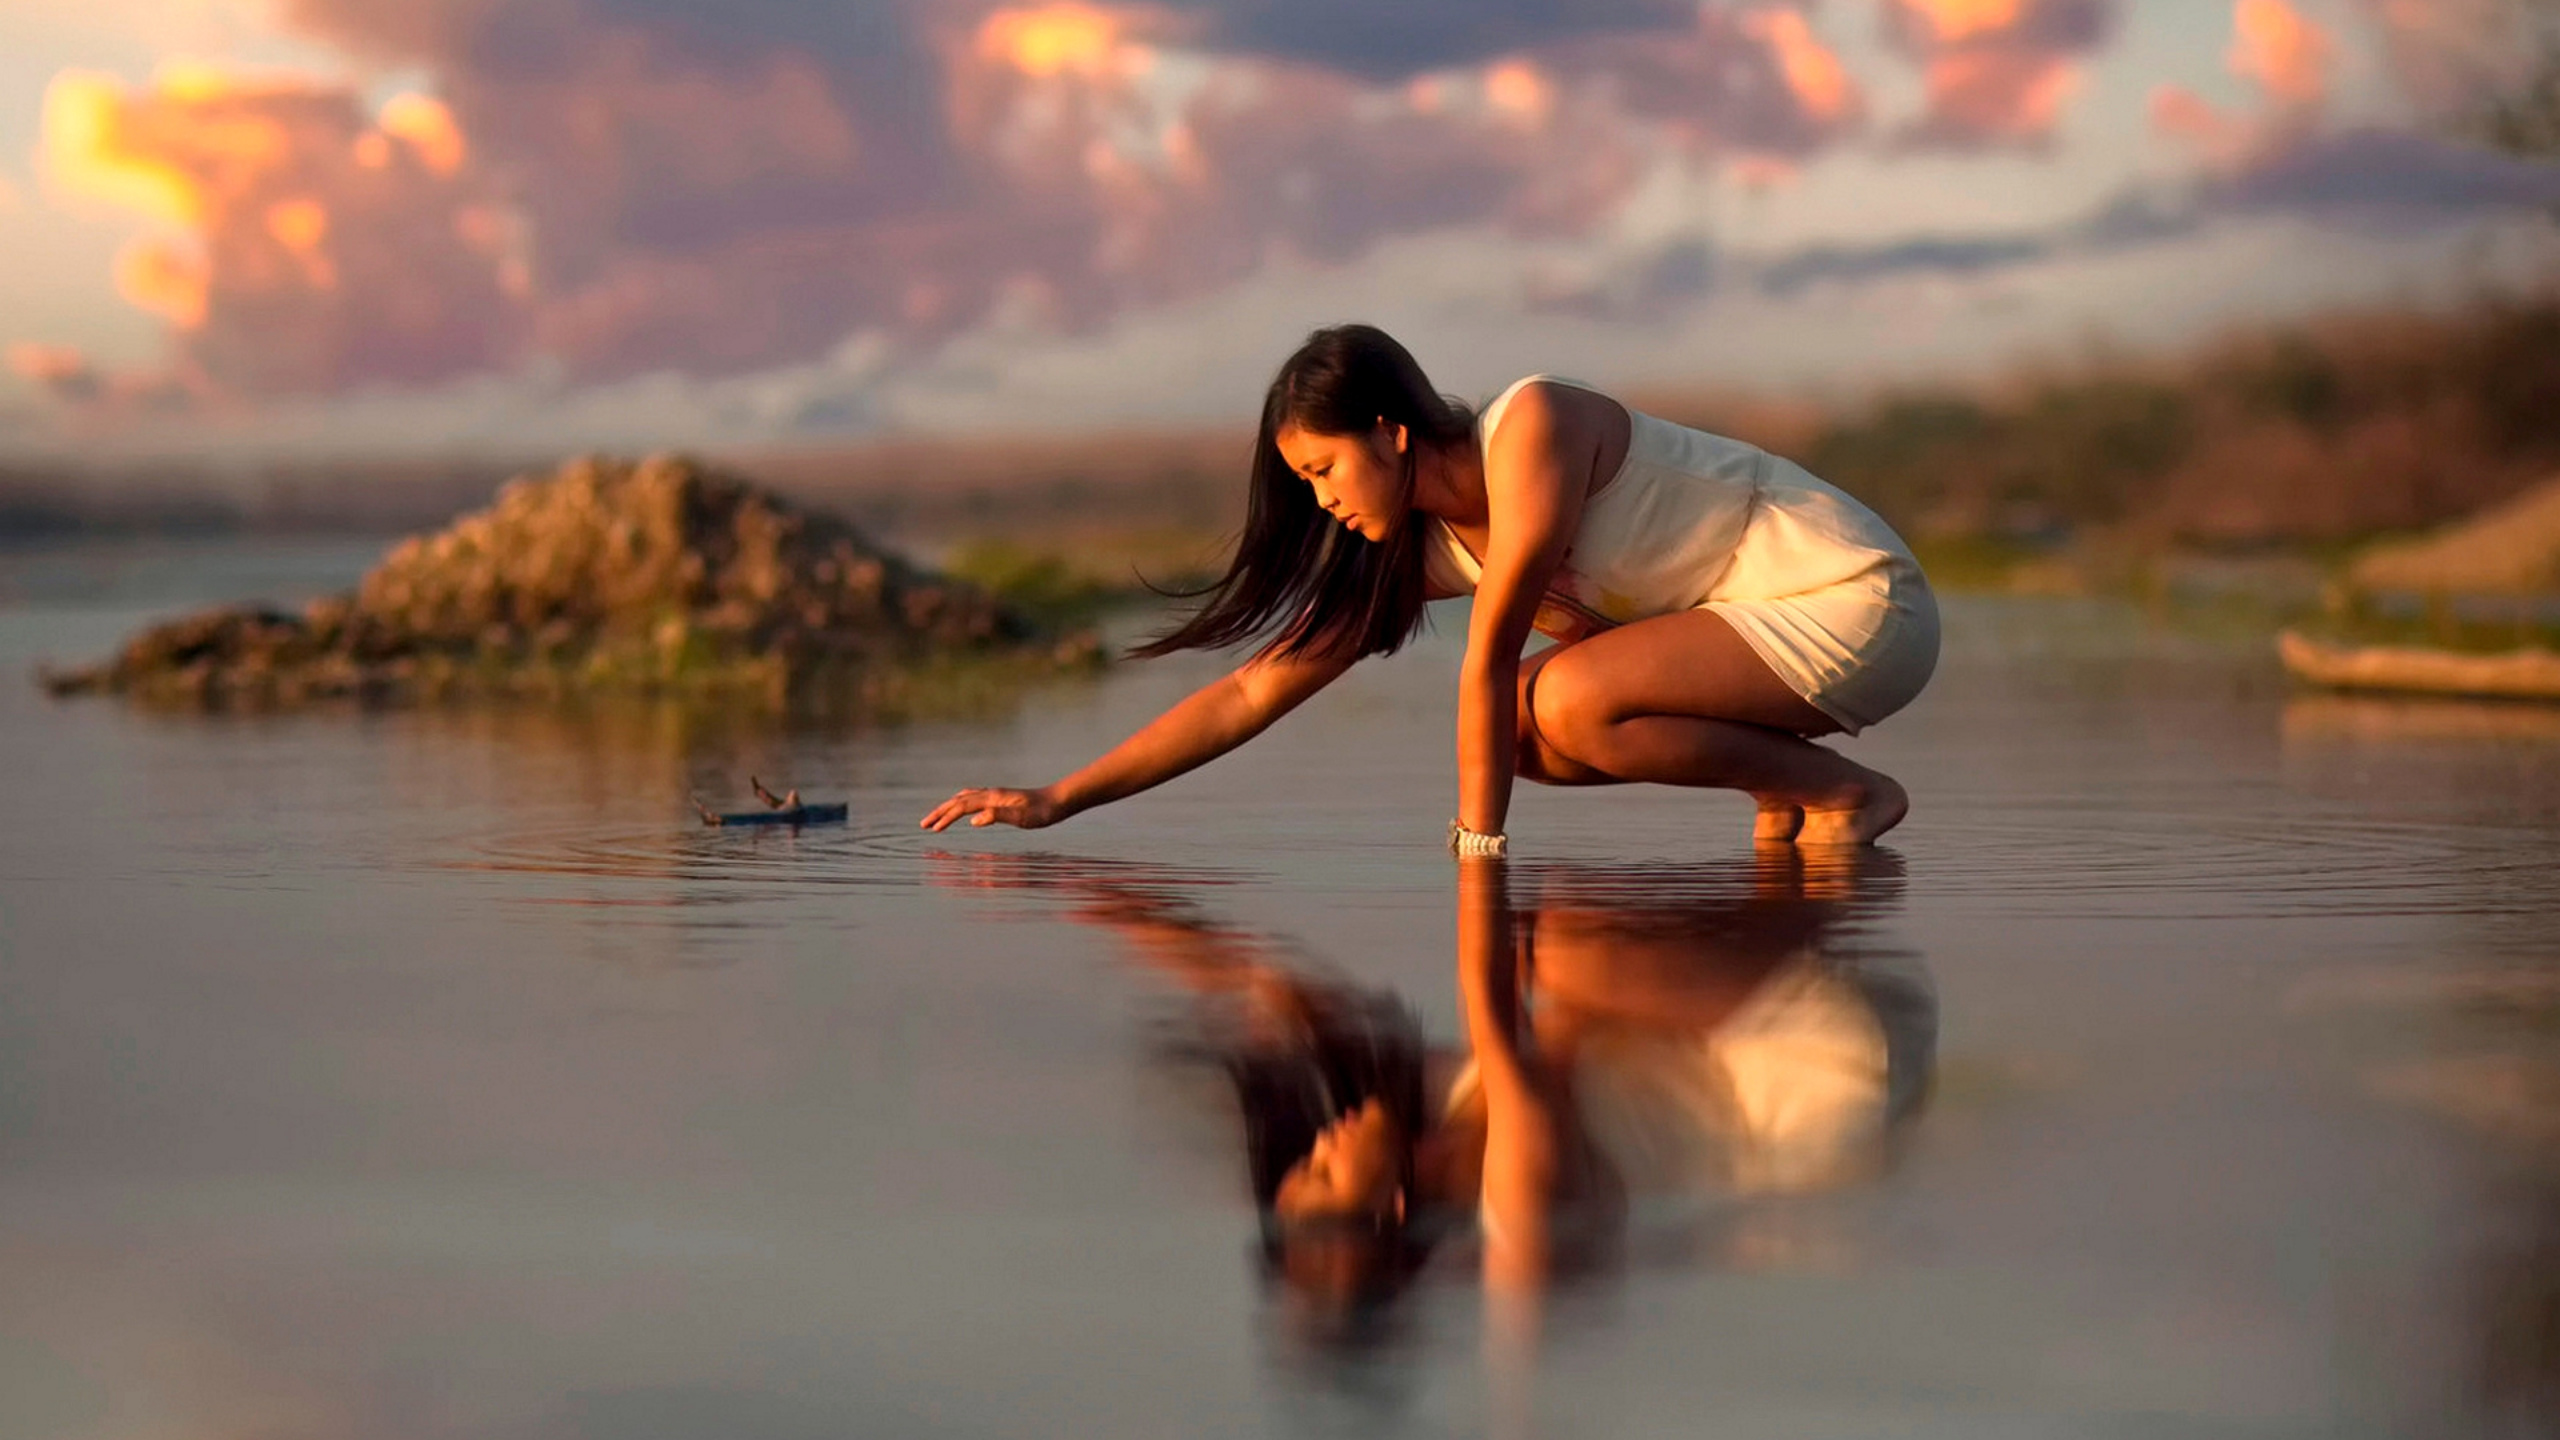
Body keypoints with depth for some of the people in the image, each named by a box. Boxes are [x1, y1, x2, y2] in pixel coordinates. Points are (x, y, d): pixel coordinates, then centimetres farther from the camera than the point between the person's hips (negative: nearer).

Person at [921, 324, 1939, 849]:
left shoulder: (1533, 423, -21)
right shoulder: (1418, 550, 4)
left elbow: (1489, 658, -21)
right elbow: (1254, 690, 4)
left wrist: (1479, 844, -17)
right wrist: (1058, 800, -1)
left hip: (1855, 599, -8)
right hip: (1762, 614, 8)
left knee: (1569, 701, -25)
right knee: (1522, 730, -2)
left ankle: (1845, 790, -10)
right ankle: (1780, 795, 4)